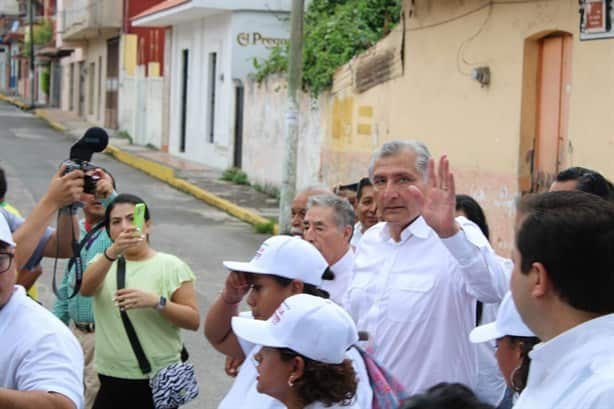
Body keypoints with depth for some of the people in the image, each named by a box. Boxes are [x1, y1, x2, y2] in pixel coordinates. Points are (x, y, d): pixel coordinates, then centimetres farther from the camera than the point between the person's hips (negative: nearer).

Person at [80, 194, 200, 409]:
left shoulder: (170, 266, -1)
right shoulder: (103, 262, 9)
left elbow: (193, 320, -5)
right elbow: (85, 289, -14)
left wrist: (156, 302, -22)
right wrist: (113, 252, -31)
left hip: (157, 383, -3)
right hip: (111, 381, 3)